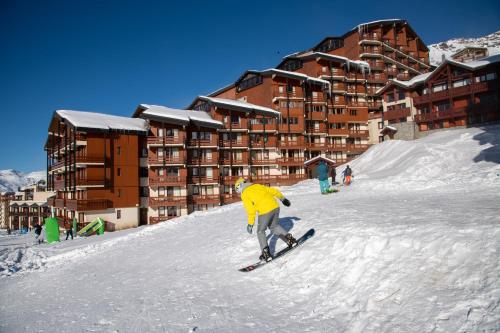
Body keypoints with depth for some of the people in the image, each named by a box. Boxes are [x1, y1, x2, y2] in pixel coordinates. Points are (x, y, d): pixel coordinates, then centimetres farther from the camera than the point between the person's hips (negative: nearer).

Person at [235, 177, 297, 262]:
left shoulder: (245, 194, 4)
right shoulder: (258, 186, 21)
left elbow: (250, 209, -5)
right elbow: (273, 191, 20)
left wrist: (250, 224, 1)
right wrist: (283, 198, 31)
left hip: (265, 211, -6)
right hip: (275, 206, 6)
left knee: (260, 232, 14)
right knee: (274, 227, 28)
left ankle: (266, 253, 10)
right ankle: (290, 239, 19)